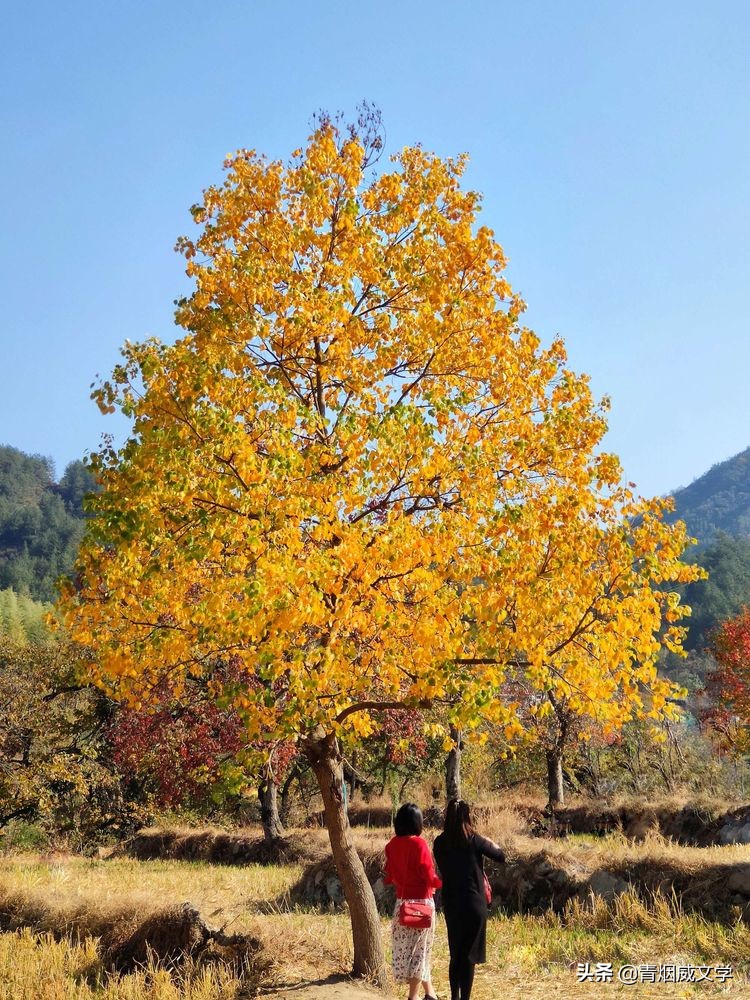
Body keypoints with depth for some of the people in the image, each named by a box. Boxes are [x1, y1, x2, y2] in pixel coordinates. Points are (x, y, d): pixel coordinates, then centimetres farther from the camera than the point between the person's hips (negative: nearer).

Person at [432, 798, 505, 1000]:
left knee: (455, 953, 18)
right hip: (473, 903, -4)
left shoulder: (440, 842, -2)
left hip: (450, 904, 4)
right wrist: (492, 844, 18)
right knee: (469, 955, 3)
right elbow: (501, 857, -2)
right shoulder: (474, 840, -12)